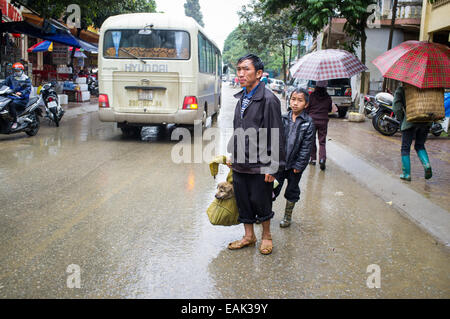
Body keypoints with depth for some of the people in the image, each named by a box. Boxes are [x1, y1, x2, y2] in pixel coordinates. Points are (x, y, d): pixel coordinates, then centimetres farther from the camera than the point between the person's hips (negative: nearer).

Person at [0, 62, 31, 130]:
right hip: (11, 97, 5)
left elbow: (28, 89, -10)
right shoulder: (10, 78, 19)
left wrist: (21, 93, -28)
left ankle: (15, 122, -27)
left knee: (12, 104, -34)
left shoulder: (26, 79, 4)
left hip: (22, 99, -5)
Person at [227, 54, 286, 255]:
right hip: (240, 164, 7)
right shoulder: (241, 98, 9)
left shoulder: (269, 100, -14)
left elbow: (276, 137, -14)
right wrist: (232, 155, 18)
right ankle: (249, 236, 32)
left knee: (260, 202, 7)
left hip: (260, 165, -7)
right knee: (242, 202, 14)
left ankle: (266, 235, 30)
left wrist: (273, 167, -15)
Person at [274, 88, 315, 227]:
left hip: (295, 164, -2)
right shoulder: (283, 119, -1)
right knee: (274, 186, 9)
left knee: (292, 190, 13)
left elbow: (306, 147, -9)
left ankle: (288, 216, 30)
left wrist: (299, 165, -11)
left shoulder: (308, 123, -9)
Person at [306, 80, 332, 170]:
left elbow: (307, 109, -3)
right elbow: (330, 109, 11)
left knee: (312, 141, 13)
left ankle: (313, 159, 18)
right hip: (323, 121, 1)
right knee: (322, 142, 4)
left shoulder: (312, 96, -8)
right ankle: (322, 158, -16)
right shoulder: (328, 98, -2)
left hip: (312, 120, -1)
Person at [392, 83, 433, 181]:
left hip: (410, 122, -3)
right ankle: (427, 165, -5)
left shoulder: (400, 89, 4)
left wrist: (401, 119, 7)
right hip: (426, 121, 3)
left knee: (405, 148, 8)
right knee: (420, 146, 19)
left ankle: (406, 174, 7)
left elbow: (396, 107, -5)